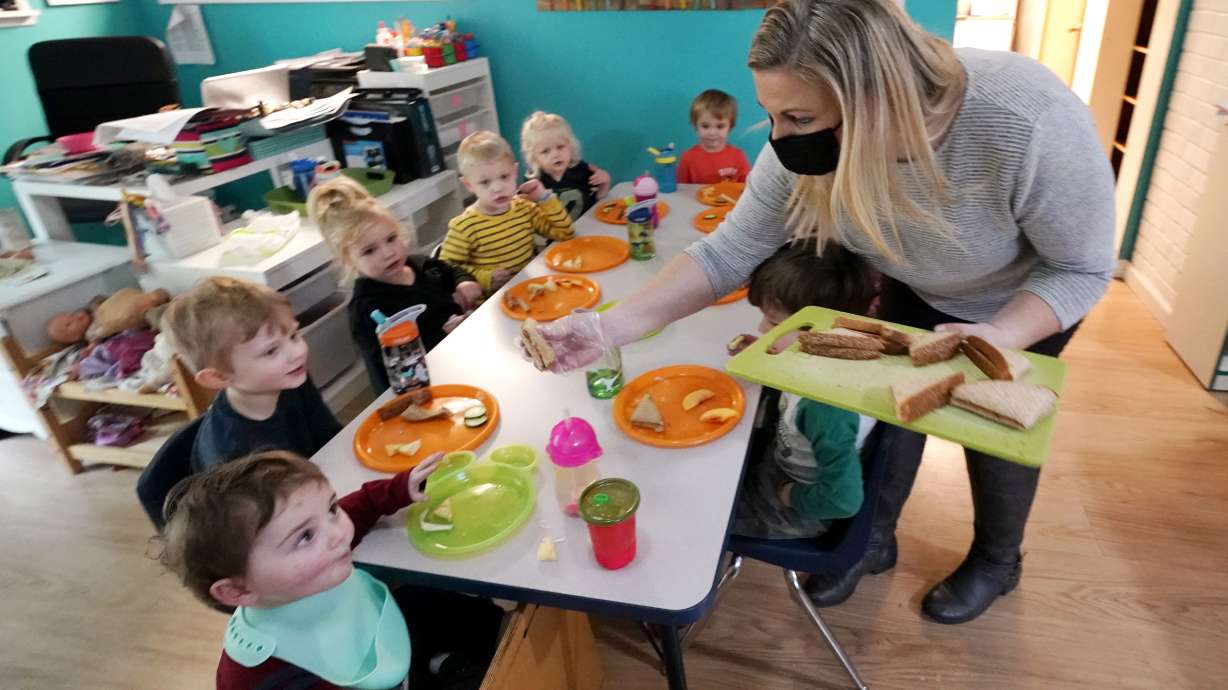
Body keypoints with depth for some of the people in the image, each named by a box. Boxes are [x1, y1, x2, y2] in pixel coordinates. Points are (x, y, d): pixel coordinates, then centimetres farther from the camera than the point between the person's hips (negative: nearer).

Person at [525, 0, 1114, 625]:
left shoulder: (1031, 123, -42)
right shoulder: (804, 149, -30)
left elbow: (1081, 270, -27)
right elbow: (729, 251, -24)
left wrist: (1000, 336, -47)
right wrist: (611, 326, -35)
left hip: (1021, 304, -3)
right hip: (915, 292, 3)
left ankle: (996, 561, 43)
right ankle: (874, 538, 40)